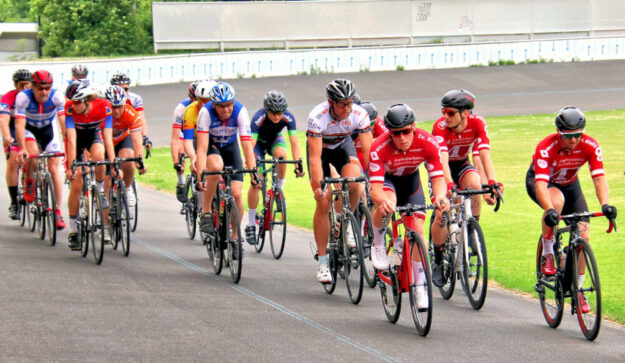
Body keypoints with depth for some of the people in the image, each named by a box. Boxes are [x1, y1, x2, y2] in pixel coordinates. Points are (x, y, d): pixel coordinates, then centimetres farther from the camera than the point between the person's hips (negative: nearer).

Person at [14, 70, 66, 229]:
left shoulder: (57, 97, -27)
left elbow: (64, 122, -30)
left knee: (54, 167, -9)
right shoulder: (23, 97, -31)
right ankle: (28, 181, 0)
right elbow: (20, 124, -36)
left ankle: (58, 211, -5)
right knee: (32, 154, -32)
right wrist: (22, 148, -46)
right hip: (28, 129, -1)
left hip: (48, 129, 1)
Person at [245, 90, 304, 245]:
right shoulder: (258, 118, -36)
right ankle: (250, 226, -2)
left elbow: (294, 142, -31)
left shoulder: (288, 117, -29)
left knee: (281, 154, -35)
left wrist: (298, 164, -43)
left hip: (275, 139, 2)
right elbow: (251, 144, -41)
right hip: (259, 141, -2)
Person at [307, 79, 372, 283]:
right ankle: (322, 260, -4)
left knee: (354, 181, -29)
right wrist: (318, 187, -45)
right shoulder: (318, 117, -35)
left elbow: (368, 151, -27)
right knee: (323, 202, -12)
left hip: (342, 145, 2)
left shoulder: (359, 115, -28)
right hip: (320, 148, -2)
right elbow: (315, 157, -36)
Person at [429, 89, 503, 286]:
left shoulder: (477, 123, -23)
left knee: (475, 186, -33)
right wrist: (449, 185, -57)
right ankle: (438, 262, 1)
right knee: (441, 215, -17)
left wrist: (491, 182, -47)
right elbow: (442, 159, -41)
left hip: (462, 165, 2)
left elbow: (484, 154, -32)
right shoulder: (440, 126, -29)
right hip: (441, 169, -2)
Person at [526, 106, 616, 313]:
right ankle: (547, 254, -21)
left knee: (584, 236, -12)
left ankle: (578, 289, 5)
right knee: (557, 200, -40)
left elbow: (599, 178, -32)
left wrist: (605, 204, -50)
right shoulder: (546, 148, -35)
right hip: (538, 182, -4)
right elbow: (541, 184, -44)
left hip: (569, 185, 4)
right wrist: (550, 210, -61)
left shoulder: (590, 146, -25)